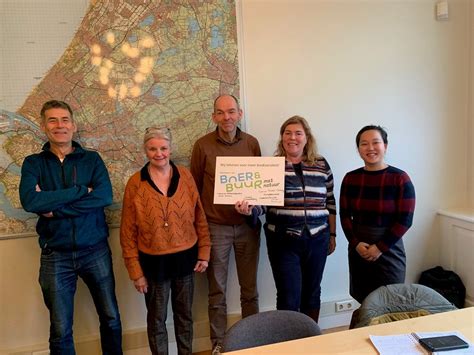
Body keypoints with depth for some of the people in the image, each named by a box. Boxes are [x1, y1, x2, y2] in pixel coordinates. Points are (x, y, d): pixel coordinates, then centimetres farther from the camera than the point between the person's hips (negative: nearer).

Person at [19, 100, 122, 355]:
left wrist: (54, 206, -18)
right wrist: (81, 191, -19)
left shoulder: (92, 159, 1)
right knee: (60, 331, 12)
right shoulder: (33, 163, 0)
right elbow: (29, 201, -19)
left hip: (95, 250, 1)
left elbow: (105, 196, -16)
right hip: (55, 255, 0)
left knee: (111, 318, 14)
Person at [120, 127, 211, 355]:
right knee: (156, 319, 14)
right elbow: (128, 232, -5)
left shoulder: (185, 176, -3)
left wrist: (204, 253, 1)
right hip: (153, 261, -2)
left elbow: (200, 218, 3)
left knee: (184, 314, 18)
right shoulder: (135, 183, -8)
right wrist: (135, 271, -6)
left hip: (185, 257, 2)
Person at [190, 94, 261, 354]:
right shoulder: (203, 145, -4)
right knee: (217, 291, 10)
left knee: (249, 289, 13)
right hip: (215, 226, -1)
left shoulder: (251, 143, 2)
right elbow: (195, 187, 2)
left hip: (247, 224, 2)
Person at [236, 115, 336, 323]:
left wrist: (332, 234, 13)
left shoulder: (321, 164, 5)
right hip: (283, 241, -3)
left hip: (317, 239, 3)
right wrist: (249, 209, -26)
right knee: (289, 298, 1)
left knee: (312, 294, 17)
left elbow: (330, 202, 11)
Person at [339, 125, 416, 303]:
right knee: (363, 302, 8)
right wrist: (356, 243, -9)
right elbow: (345, 215, 4)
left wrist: (380, 247, -12)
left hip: (389, 251, -3)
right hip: (358, 251, 3)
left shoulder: (400, 178, -7)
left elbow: (405, 220, -9)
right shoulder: (350, 178, 3)